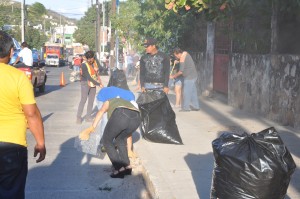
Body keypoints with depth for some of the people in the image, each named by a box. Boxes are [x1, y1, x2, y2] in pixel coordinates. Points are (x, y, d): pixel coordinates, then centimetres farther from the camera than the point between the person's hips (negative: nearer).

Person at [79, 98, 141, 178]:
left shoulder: (109, 102, 36)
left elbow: (101, 111, 10)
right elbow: (128, 133, 52)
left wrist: (91, 128, -3)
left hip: (120, 116, -5)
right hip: (136, 118, 5)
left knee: (107, 140, 20)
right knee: (120, 139, 33)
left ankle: (119, 169, 12)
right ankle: (127, 166, 28)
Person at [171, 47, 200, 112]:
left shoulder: (182, 58, -18)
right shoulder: (185, 53, 8)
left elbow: (181, 71, -18)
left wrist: (174, 76, -6)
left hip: (189, 78, -9)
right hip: (194, 76, 9)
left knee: (186, 92, -2)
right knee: (193, 92, 13)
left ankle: (186, 107, 3)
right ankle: (195, 106, 19)